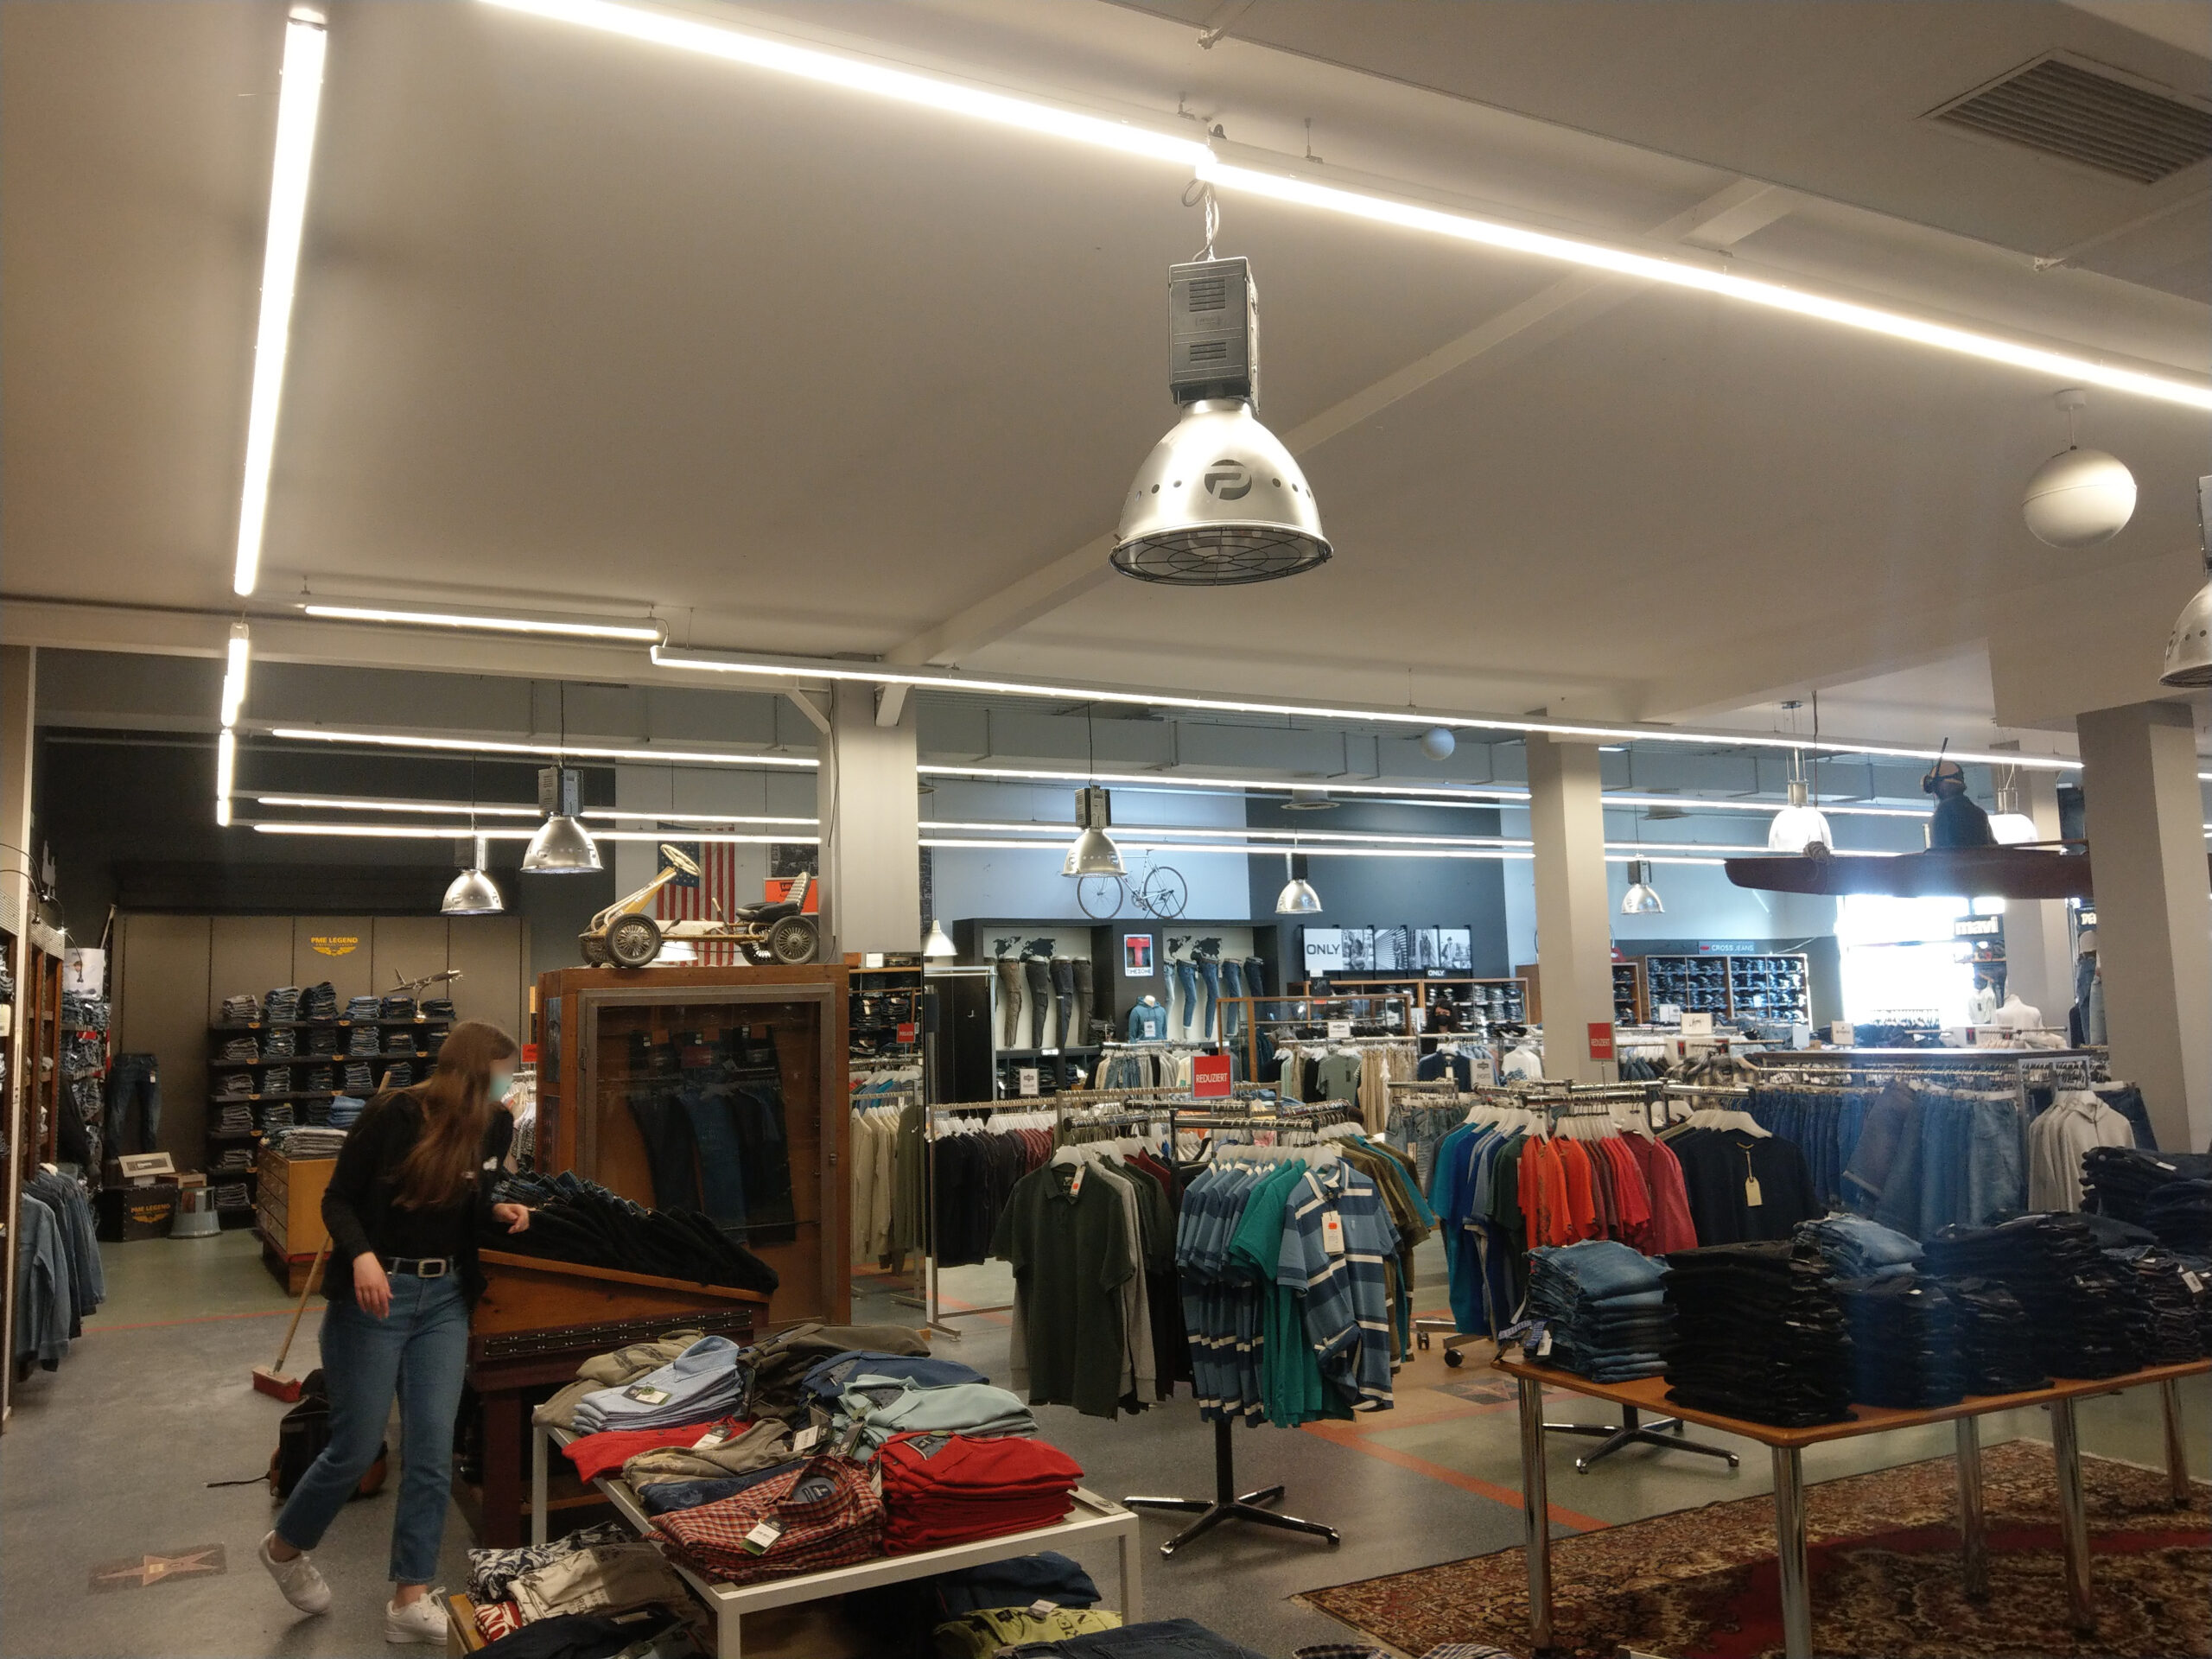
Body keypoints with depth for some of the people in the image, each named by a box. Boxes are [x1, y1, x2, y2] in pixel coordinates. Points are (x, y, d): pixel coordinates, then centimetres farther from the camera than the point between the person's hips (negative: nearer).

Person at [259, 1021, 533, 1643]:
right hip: (374, 1295, -4)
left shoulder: (494, 1127, 0)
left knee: (432, 1452, 0)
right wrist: (361, 1254, -27)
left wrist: (500, 1213, -7)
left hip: (444, 1300, 4)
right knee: (356, 1448, 4)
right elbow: (337, 1200, -10)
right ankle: (284, 1546, 34)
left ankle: (410, 1599, 10)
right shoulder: (393, 1113, -16)